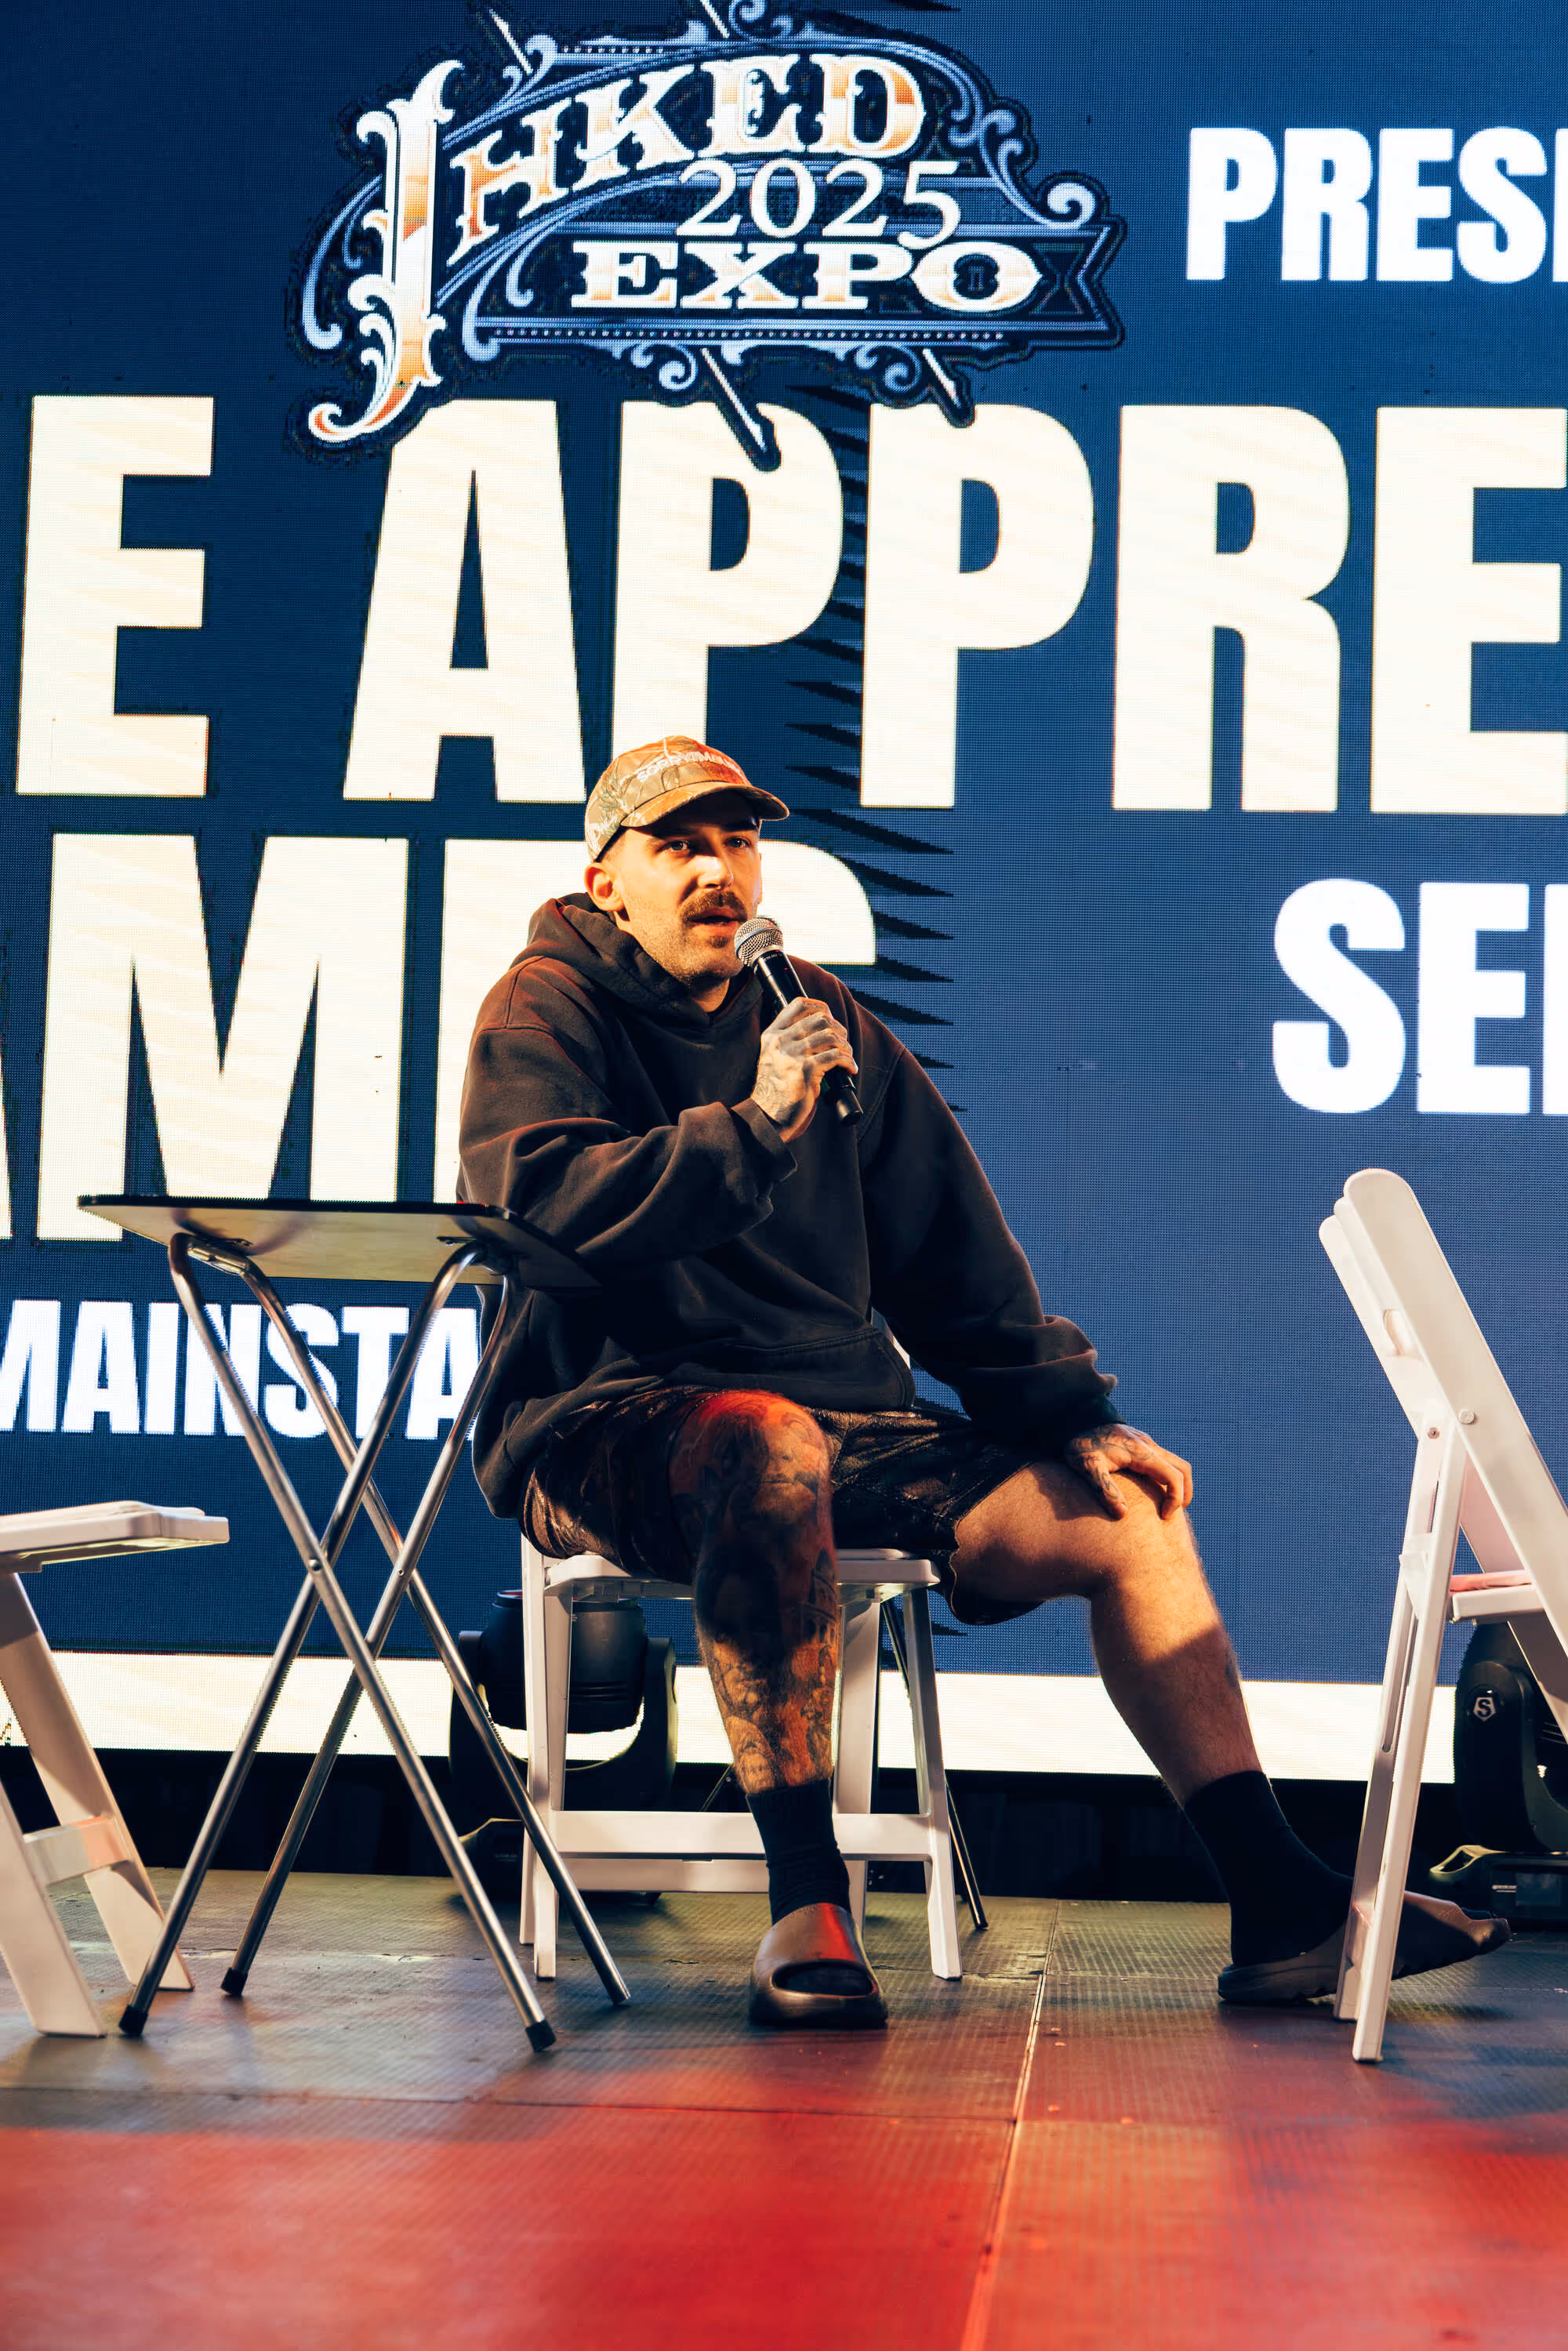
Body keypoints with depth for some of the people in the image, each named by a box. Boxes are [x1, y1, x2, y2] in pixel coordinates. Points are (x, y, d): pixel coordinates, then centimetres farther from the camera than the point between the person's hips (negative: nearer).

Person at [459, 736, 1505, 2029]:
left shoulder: (827, 1024, 17)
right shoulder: (542, 1013, 0)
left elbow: (951, 1253, 19)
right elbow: (553, 1209, -19)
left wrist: (1074, 1417, 10)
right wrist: (752, 1126, -28)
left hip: (843, 1419, 6)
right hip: (604, 1425, -6)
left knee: (1124, 1514, -7)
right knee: (771, 1442, -40)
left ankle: (1281, 1908, -4)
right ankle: (807, 1906, -36)